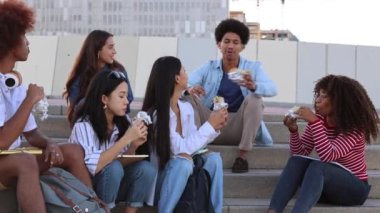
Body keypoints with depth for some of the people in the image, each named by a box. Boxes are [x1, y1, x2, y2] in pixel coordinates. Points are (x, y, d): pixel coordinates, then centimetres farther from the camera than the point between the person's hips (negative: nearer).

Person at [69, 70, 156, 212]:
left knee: (146, 169, -16)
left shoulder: (122, 123, -2)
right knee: (113, 168, -31)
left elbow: (123, 164, 2)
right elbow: (92, 167, -34)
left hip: (111, 186, 6)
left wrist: (133, 146, -17)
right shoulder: (84, 125, -20)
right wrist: (126, 139, -31)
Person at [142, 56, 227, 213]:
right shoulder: (156, 114, -21)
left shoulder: (187, 107, 3)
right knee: (183, 162, -34)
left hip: (183, 171, 7)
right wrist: (209, 125, -18)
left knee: (213, 158, -16)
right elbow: (181, 149, -25)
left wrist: (215, 128, -5)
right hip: (158, 177, -7)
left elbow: (194, 144, 9)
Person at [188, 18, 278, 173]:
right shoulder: (209, 67, 7)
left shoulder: (253, 67, 4)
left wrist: (253, 86, -37)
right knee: (188, 96, -17)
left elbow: (272, 89, -14)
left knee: (254, 98, -26)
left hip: (238, 129, -1)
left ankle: (242, 156, -21)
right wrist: (190, 88, -33)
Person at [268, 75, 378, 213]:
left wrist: (314, 122, -34)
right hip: (324, 183, 5)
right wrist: (293, 130, -18)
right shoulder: (319, 120, 0)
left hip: (354, 187, -5)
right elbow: (300, 153, 0)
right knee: (296, 160, -23)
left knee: (317, 166, -34)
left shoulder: (354, 126, -17)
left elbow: (328, 156, -30)